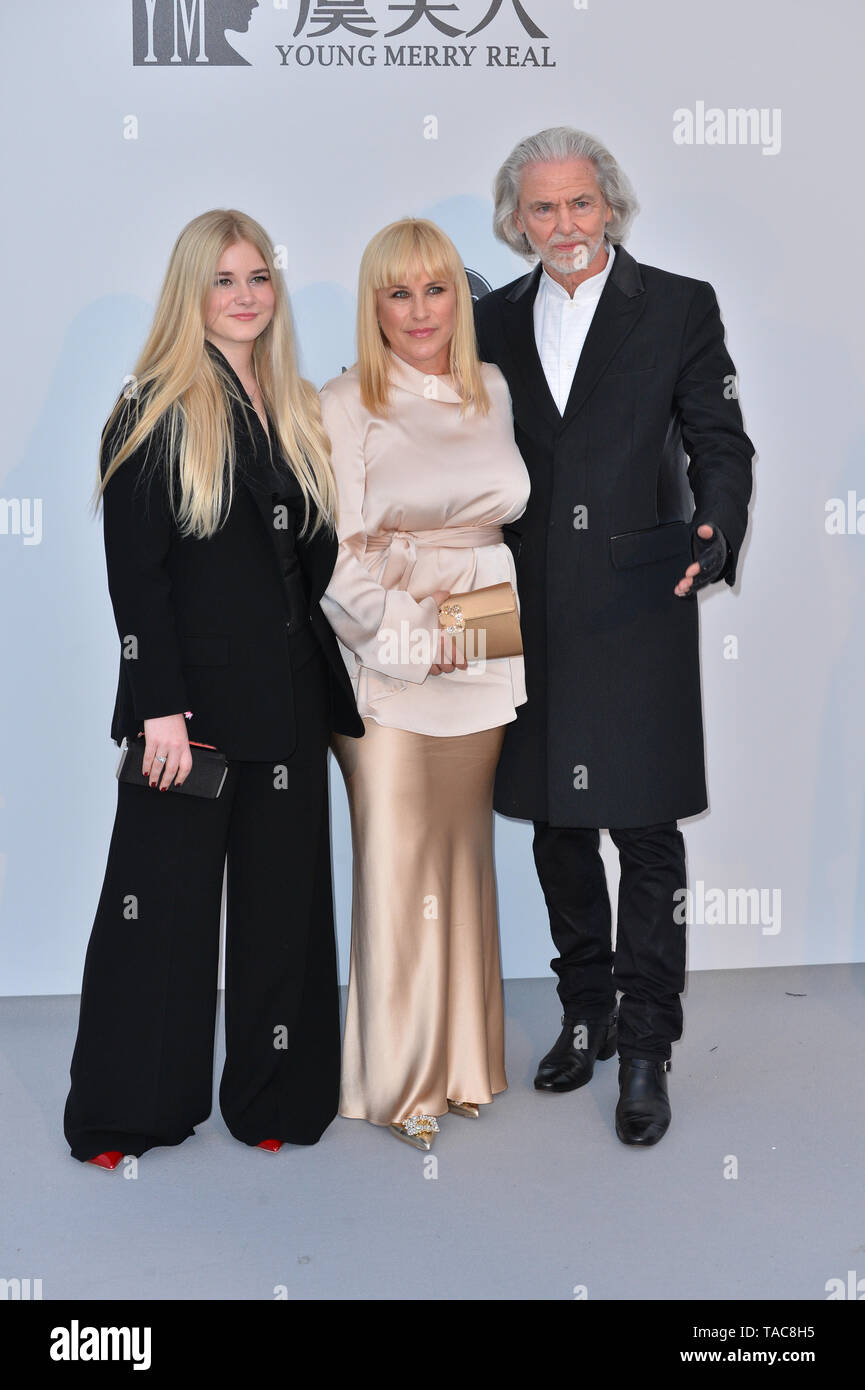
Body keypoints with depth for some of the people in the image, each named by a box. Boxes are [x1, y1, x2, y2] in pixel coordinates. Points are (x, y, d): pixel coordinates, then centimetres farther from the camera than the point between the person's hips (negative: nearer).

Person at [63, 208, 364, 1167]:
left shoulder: (297, 413, 13)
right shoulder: (156, 411, -4)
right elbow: (135, 573, -10)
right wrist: (161, 707, -16)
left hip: (290, 692, 6)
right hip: (193, 694, -5)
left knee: (283, 895, 10)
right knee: (167, 897, 4)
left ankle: (273, 1096, 24)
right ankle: (129, 1109, 20)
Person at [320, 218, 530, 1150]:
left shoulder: (494, 393, 10)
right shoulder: (342, 408, -5)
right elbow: (337, 560, -9)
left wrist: (474, 590, 1)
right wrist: (418, 634, -16)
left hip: (486, 659, 5)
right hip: (387, 664, -4)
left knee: (464, 852, 11)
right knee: (396, 861, -1)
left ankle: (462, 1058, 25)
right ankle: (398, 1076, 14)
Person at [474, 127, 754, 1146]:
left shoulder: (679, 306, 3)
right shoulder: (496, 320, 12)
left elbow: (718, 442, 0)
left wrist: (716, 534, -19)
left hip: (638, 612, -3)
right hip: (534, 616, 4)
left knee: (647, 835, -1)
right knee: (555, 825, 13)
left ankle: (645, 1049, 11)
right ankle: (585, 1014, 31)